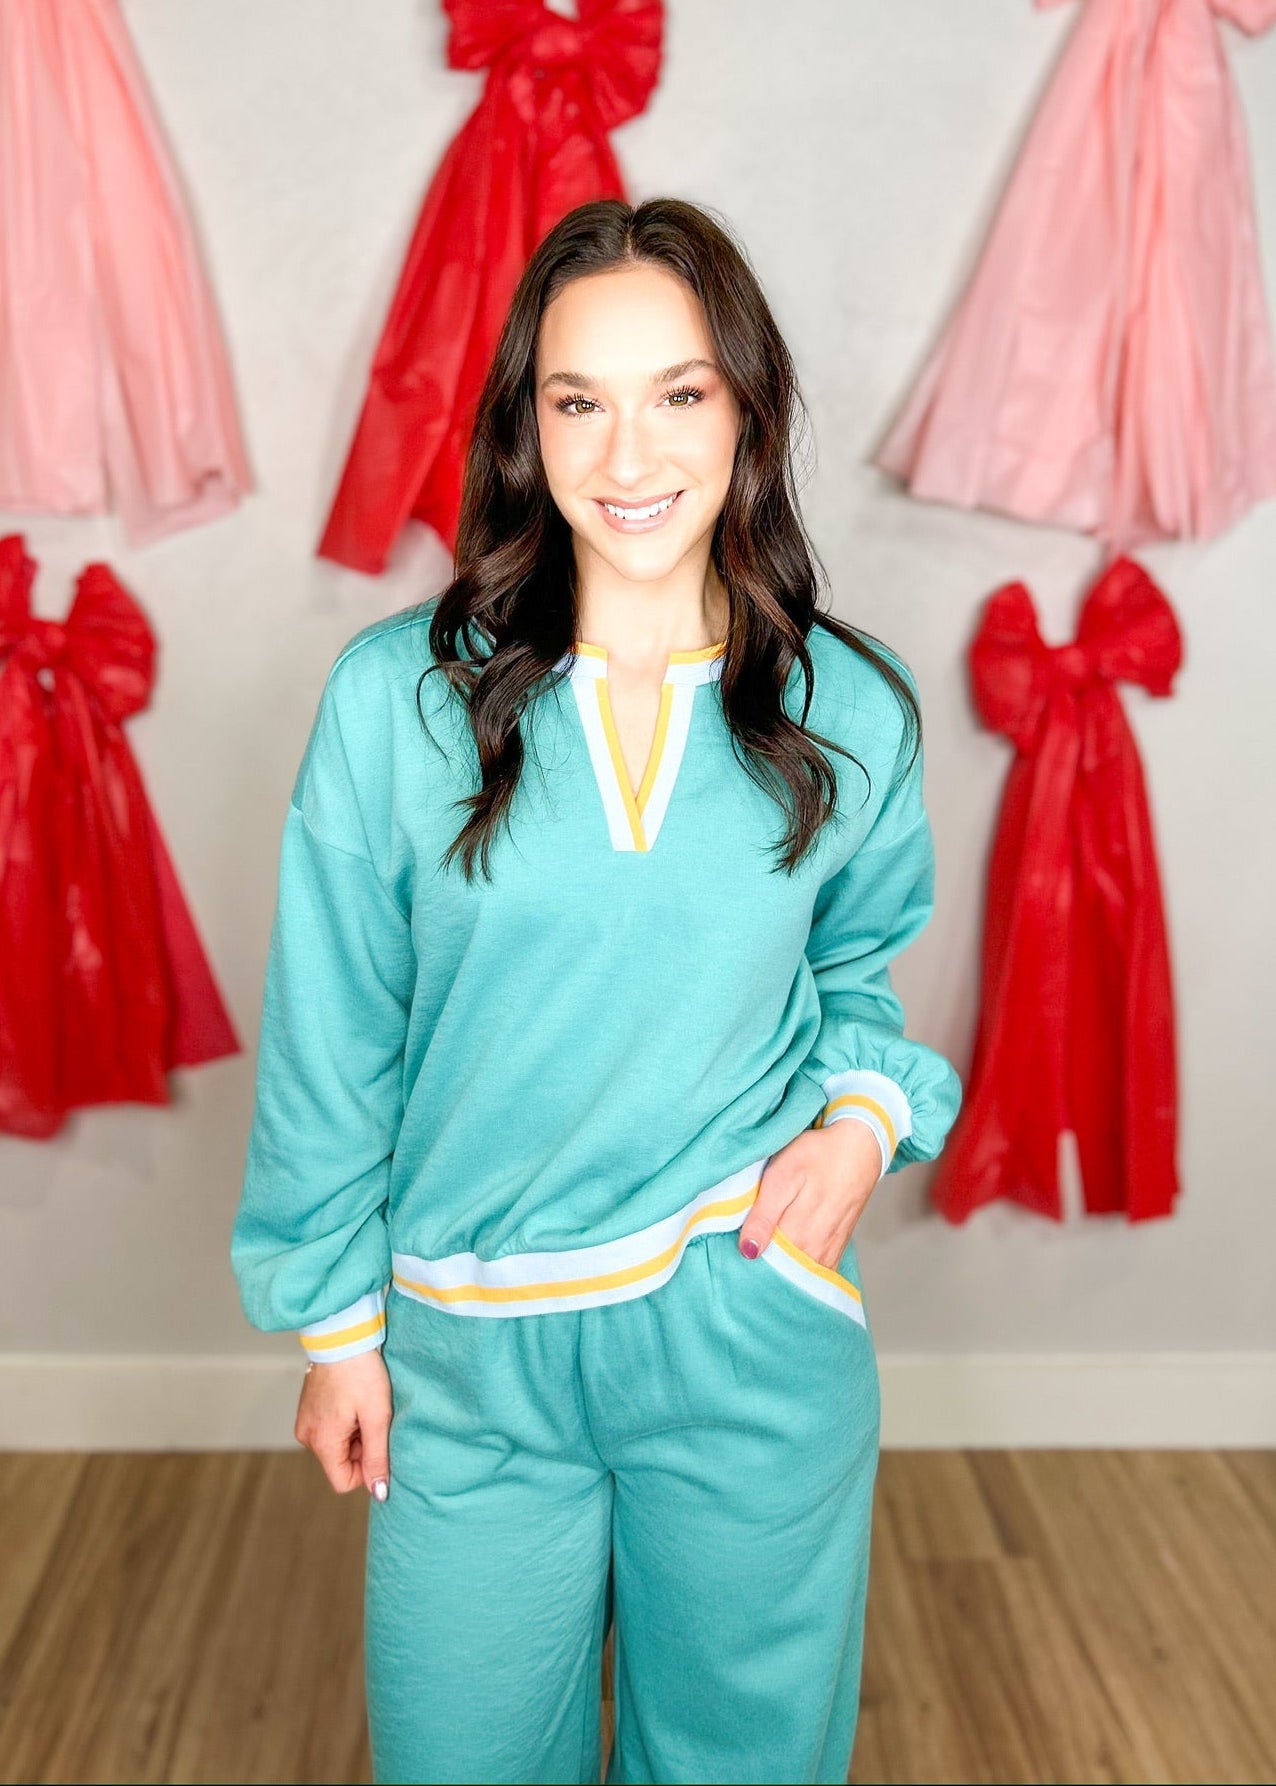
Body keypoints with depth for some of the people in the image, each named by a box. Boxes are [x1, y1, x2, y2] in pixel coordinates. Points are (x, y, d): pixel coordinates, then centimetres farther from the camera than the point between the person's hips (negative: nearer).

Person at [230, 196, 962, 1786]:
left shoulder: (850, 709, -3)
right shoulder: (397, 696, -9)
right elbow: (332, 1039, -3)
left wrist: (863, 1118, -7)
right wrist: (339, 1320, 1)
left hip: (758, 1337, 1)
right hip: (470, 1361, 0)